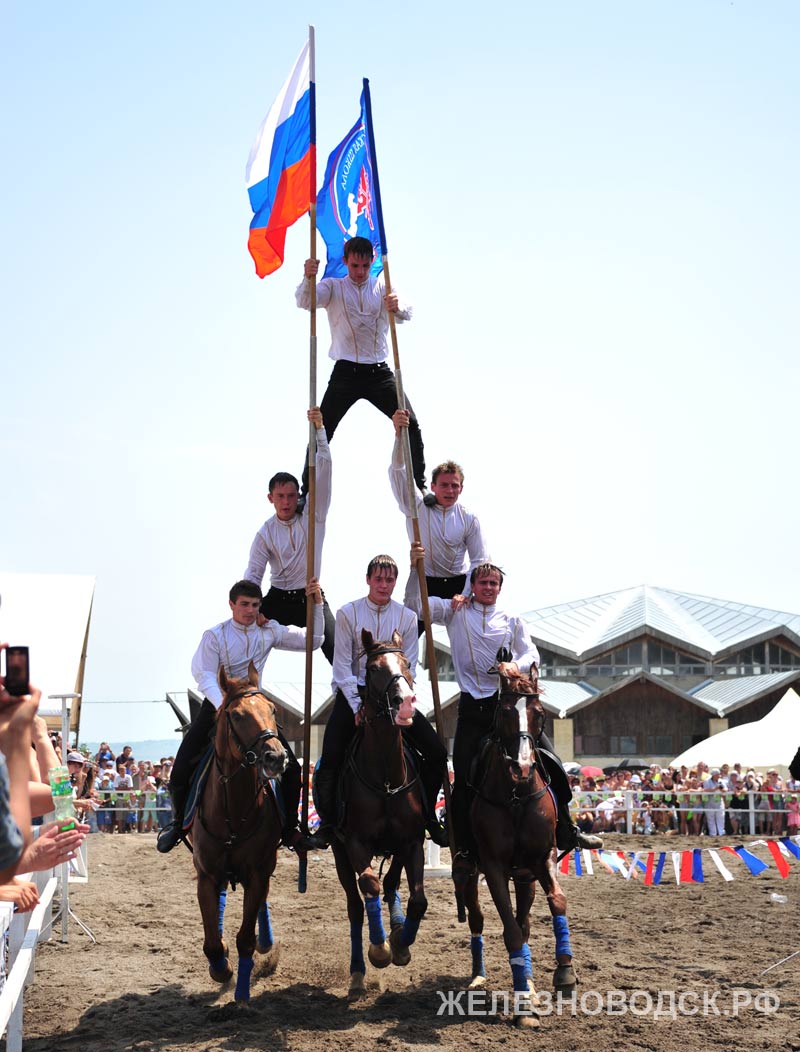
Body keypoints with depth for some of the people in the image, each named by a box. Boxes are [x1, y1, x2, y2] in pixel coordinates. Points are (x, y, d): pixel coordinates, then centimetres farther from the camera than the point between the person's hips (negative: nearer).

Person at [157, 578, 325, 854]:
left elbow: (311, 640, 0)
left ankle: (289, 831, 6)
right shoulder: (214, 635, -10)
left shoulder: (269, 631, 0)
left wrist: (317, 604, -12)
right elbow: (205, 677, -19)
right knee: (181, 770, -7)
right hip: (217, 705, -2)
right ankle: (178, 822, 20)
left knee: (291, 769, -8)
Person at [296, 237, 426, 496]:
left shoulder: (383, 287, 10)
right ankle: (307, 490, 0)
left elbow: (406, 314, -8)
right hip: (346, 373, -1)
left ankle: (420, 486, 7)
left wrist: (398, 307, -34)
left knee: (411, 425, -5)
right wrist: (307, 278, -36)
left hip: (379, 373, 2)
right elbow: (304, 302, -13)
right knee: (322, 431, -7)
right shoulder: (333, 287, 6)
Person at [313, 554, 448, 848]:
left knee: (437, 753, -8)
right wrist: (358, 707, -14)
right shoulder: (348, 613, -4)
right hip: (354, 693, -2)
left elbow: (408, 668, 1)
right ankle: (327, 823, 5)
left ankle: (428, 817, 8)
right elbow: (342, 667, -6)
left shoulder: (407, 617, 1)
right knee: (330, 762, -13)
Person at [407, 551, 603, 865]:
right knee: (464, 778, -4)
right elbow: (416, 604, -3)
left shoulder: (512, 621, 13)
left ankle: (567, 833, 12)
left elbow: (532, 655, 8)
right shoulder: (455, 611, 7)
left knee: (550, 761, -2)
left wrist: (517, 665, -15)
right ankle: (465, 849, 9)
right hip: (473, 708, -2)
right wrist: (416, 567, -16)